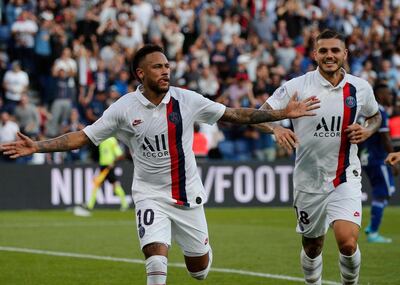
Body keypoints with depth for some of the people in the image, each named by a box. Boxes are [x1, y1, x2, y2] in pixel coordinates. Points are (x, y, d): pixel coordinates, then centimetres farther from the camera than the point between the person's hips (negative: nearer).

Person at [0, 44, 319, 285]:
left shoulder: (187, 100, -7)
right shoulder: (124, 109, -10)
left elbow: (234, 115, 0)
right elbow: (82, 137, -7)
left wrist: (282, 114, -2)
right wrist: (37, 146, -17)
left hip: (188, 193, 2)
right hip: (150, 195, -2)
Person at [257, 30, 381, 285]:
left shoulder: (360, 88, 0)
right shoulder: (297, 87, -8)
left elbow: (375, 116, 19)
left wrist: (367, 131, -3)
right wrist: (277, 129, -31)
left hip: (346, 179, 0)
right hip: (309, 180, 0)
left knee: (347, 242, -18)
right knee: (312, 248, 12)